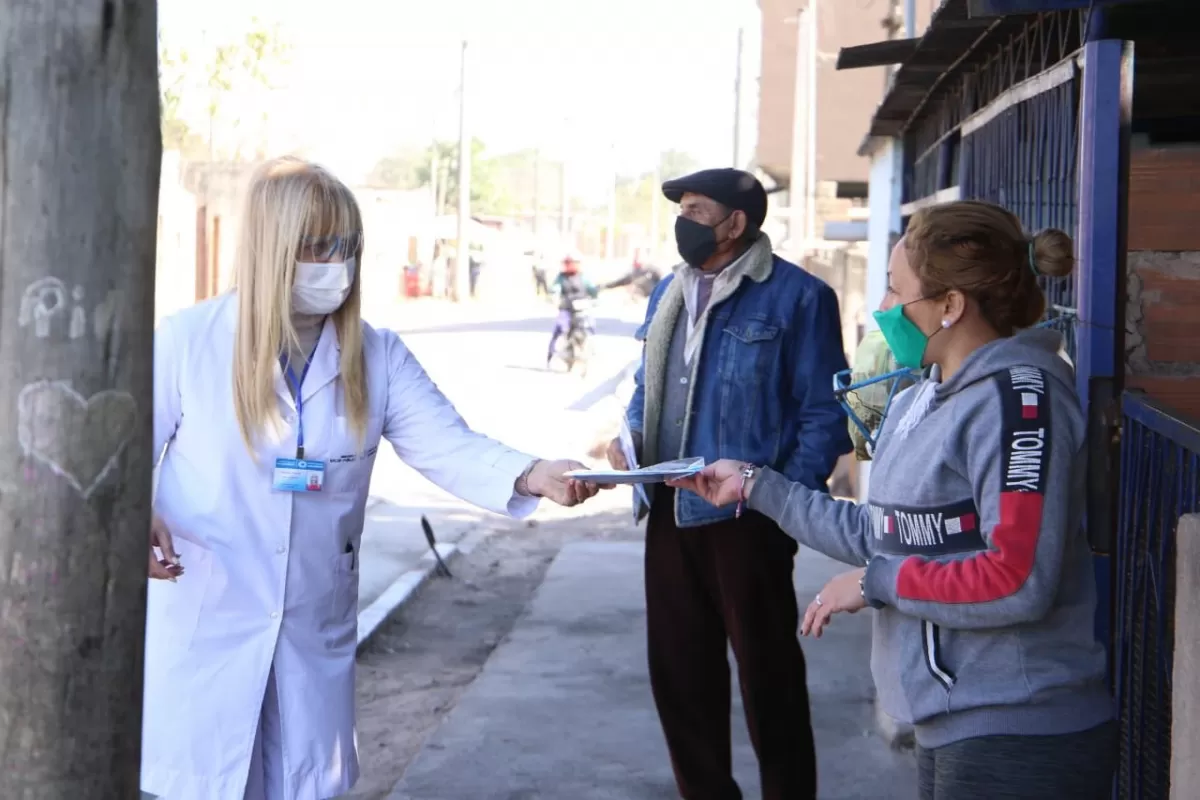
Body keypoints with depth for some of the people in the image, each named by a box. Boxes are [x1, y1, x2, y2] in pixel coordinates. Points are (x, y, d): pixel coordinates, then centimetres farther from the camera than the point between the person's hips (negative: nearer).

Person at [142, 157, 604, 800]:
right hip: (202, 632, -3)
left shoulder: (377, 358, 1)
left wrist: (533, 475, -26)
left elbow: (449, 447, -7)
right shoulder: (186, 341, -7)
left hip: (315, 638, 3)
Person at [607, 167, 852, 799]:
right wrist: (631, 435, 3)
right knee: (677, 668, 14)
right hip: (669, 511, 7)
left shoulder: (797, 297, -9)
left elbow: (823, 414, -9)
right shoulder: (670, 291, 13)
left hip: (746, 516, -7)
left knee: (767, 673, 4)